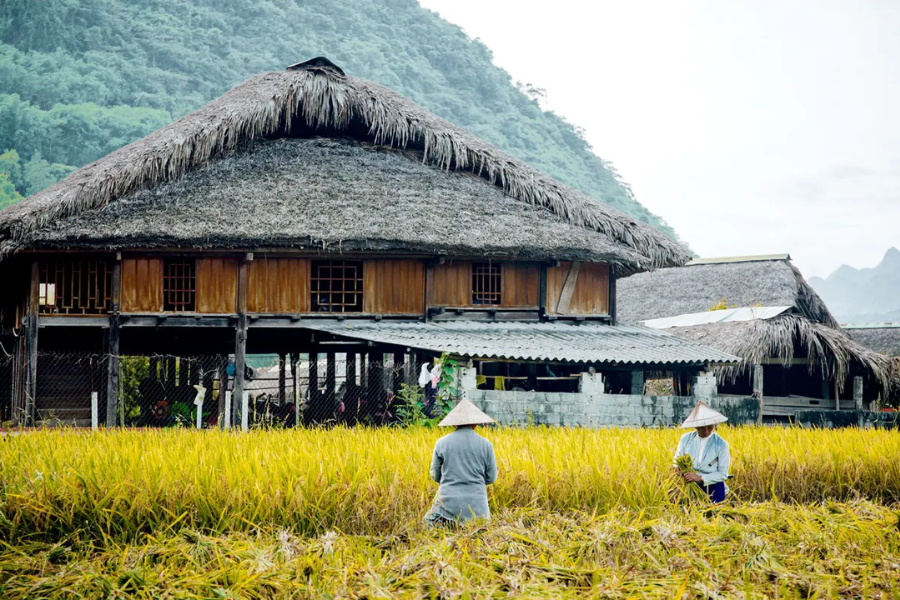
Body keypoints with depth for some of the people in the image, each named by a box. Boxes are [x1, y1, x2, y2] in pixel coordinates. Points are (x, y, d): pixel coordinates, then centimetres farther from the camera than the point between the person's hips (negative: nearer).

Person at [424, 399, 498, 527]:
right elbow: (491, 478, 8)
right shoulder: (486, 445, 1)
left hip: (449, 502, 0)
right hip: (476, 503, 0)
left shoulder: (441, 443, 1)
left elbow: (435, 475, 9)